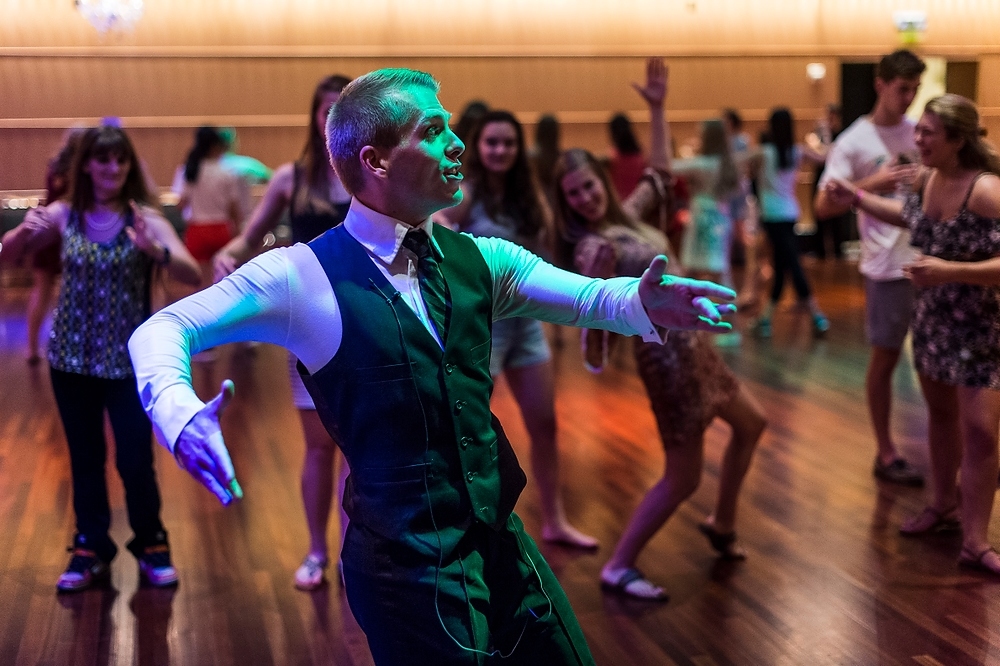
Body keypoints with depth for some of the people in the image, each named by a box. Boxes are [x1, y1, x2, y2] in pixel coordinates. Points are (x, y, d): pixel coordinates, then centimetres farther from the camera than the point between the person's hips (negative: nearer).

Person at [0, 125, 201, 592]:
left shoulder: (145, 217, -7)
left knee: (135, 460, 2)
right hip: (71, 358, 2)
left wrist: (155, 250, -36)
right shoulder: (63, 214, -2)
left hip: (131, 359, -2)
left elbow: (192, 274, -17)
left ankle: (152, 545, 23)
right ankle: (91, 549, 26)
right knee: (85, 459, 11)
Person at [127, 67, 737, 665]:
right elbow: (164, 330, -8)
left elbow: (589, 297, 0)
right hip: (410, 567, -5)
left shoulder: (478, 260, 5)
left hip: (504, 543, 6)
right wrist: (180, 415, -29)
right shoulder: (304, 275, -10)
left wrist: (645, 304, -23)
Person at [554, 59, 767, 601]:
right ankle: (617, 569, 9)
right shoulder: (590, 246, -19)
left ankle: (721, 525, 40)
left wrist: (657, 109, 12)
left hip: (692, 342, 9)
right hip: (666, 353, -9)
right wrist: (598, 272, -54)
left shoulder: (626, 216, 3)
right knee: (683, 478, -2)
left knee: (751, 424, 25)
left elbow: (660, 171, 19)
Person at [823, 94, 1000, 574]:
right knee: (941, 413, 19)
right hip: (931, 319, 7)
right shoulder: (927, 179, -4)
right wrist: (857, 198, 11)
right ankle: (943, 505, 38)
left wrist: (950, 271, -37)